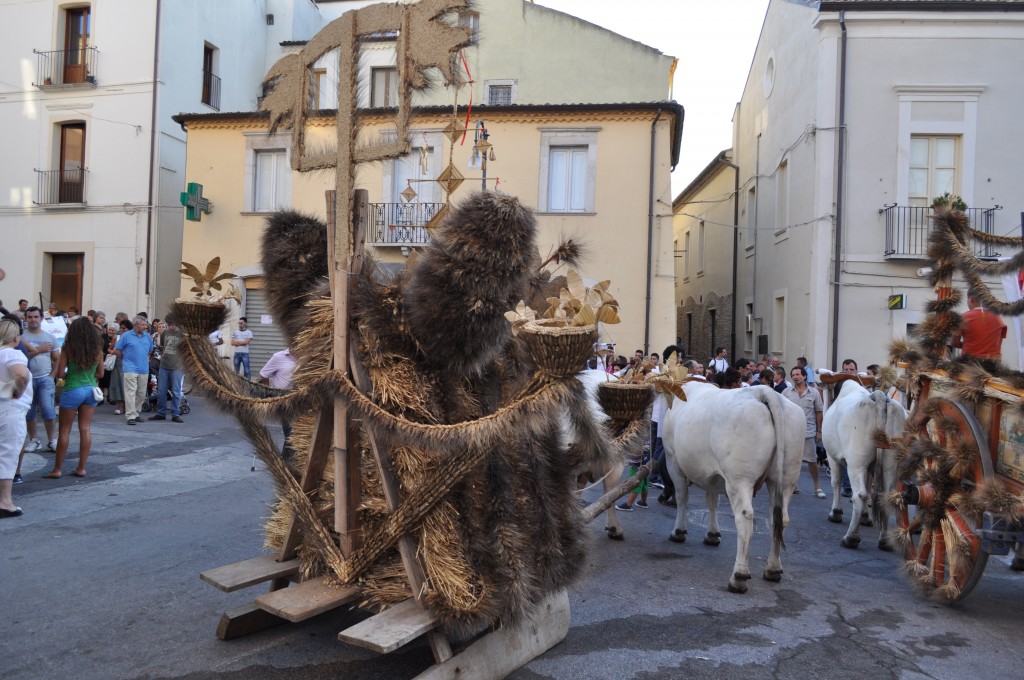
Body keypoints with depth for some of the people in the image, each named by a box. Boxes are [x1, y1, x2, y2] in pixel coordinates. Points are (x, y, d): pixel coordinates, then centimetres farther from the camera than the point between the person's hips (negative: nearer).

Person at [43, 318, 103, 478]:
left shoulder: (68, 348, -9)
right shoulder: (98, 348, 0)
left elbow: (60, 373, -7)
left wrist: (70, 375, 12)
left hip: (72, 390, -3)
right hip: (91, 389, 3)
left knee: (64, 430, 6)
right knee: (85, 429, 7)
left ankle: (57, 469, 12)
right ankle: (81, 468, 10)